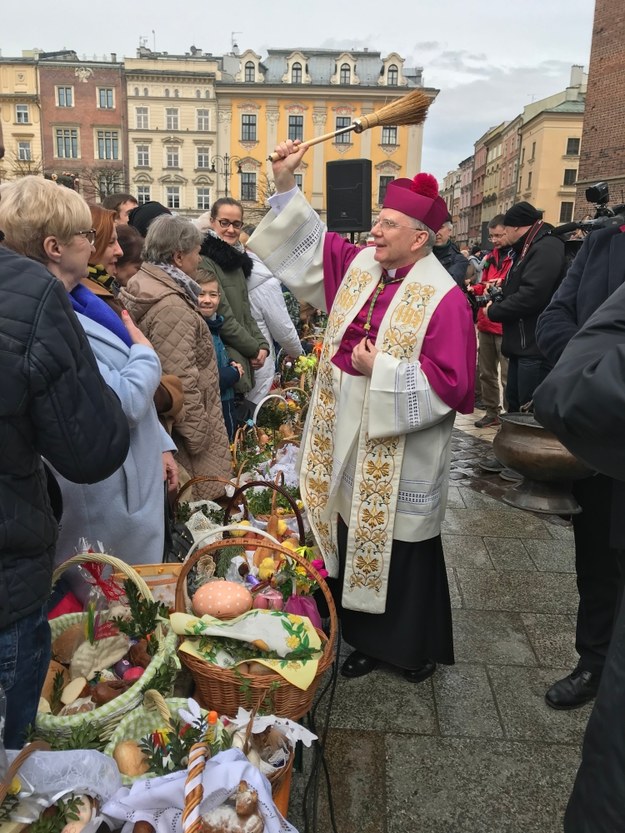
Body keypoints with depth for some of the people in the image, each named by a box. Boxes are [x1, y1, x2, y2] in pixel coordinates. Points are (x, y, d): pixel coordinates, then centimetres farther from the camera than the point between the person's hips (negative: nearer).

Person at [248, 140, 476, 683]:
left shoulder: (443, 299, -16)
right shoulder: (358, 267, 4)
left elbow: (450, 383, -21)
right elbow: (308, 241, 12)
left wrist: (380, 369, -19)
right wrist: (286, 185, 1)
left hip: (401, 459, -7)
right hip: (352, 445, 7)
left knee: (405, 553, 9)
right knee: (357, 544, 18)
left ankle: (418, 648, 34)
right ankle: (369, 639, 40)